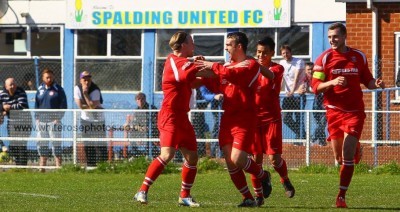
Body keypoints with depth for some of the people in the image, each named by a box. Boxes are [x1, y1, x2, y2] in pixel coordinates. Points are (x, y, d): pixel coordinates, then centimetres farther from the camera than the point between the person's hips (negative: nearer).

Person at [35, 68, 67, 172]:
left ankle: (58, 166, -3)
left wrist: (58, 118, -11)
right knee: (42, 144, 6)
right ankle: (42, 167, 11)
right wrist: (37, 118, 8)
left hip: (54, 120, -5)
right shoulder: (40, 89, 12)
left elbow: (63, 105, -2)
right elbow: (36, 105, 18)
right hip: (41, 120, 5)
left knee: (56, 144, -5)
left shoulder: (58, 89, -1)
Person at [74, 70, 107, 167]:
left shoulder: (95, 90, -20)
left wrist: (85, 93, -29)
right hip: (85, 119, 4)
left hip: (97, 118, -4)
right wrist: (91, 106, -19)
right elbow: (80, 105, -14)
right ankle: (90, 165, 15)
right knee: (88, 144, 8)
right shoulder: (77, 88, -9)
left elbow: (92, 105, -29)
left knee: (100, 143, -8)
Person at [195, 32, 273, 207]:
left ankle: (264, 176, 14)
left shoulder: (251, 65, -7)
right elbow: (217, 87, 22)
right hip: (227, 118, 7)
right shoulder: (228, 66, 18)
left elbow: (233, 75, -24)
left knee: (237, 159, -15)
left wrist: (213, 66, -15)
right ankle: (248, 198, 7)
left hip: (244, 119, -7)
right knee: (230, 161, -1)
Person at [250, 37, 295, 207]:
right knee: (256, 158, 2)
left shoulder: (277, 69, -4)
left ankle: (285, 181, 22)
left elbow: (269, 76, -26)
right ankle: (258, 195, 10)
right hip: (254, 118, 3)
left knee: (274, 157, -8)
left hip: (271, 118, -3)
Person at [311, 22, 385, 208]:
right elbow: (316, 87, -5)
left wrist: (376, 84, -8)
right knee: (339, 158, 8)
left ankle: (341, 197, -7)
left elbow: (367, 80, 15)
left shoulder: (359, 57, 4)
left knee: (347, 156, -13)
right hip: (334, 111, 1)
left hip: (354, 111, -1)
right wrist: (332, 82, -24)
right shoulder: (324, 58, -2)